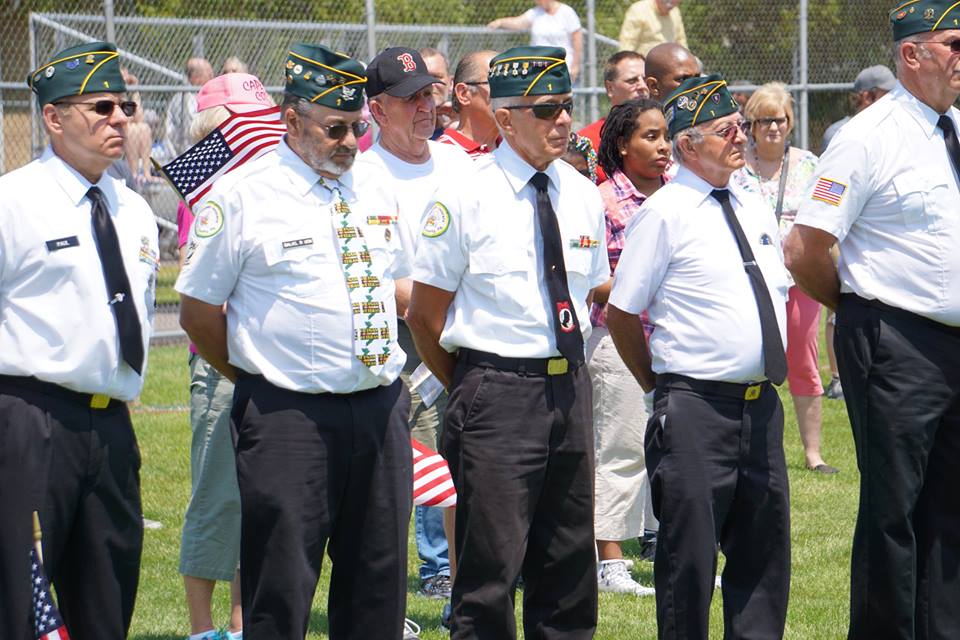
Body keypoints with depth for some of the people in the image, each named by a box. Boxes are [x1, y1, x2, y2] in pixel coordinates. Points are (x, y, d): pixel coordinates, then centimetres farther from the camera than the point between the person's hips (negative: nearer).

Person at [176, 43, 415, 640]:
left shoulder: (374, 192, 12)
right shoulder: (241, 196, -5)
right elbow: (199, 312, -1)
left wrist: (383, 374, 15)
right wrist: (259, 378, 3)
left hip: (382, 409, 6)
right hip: (288, 416, -6)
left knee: (379, 582, 9)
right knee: (281, 590, -5)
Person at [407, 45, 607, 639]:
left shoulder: (583, 195, 9)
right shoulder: (465, 198, -7)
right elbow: (425, 316, -2)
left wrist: (567, 372, 13)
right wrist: (470, 387, 4)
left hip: (570, 385, 6)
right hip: (496, 385, -6)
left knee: (569, 564, 10)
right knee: (491, 567, -6)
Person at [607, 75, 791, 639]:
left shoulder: (757, 211, 14)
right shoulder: (665, 213, -7)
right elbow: (621, 314, -5)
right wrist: (662, 387, 3)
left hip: (762, 405, 7)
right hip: (696, 408, -7)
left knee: (765, 549, 10)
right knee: (690, 554, -4)